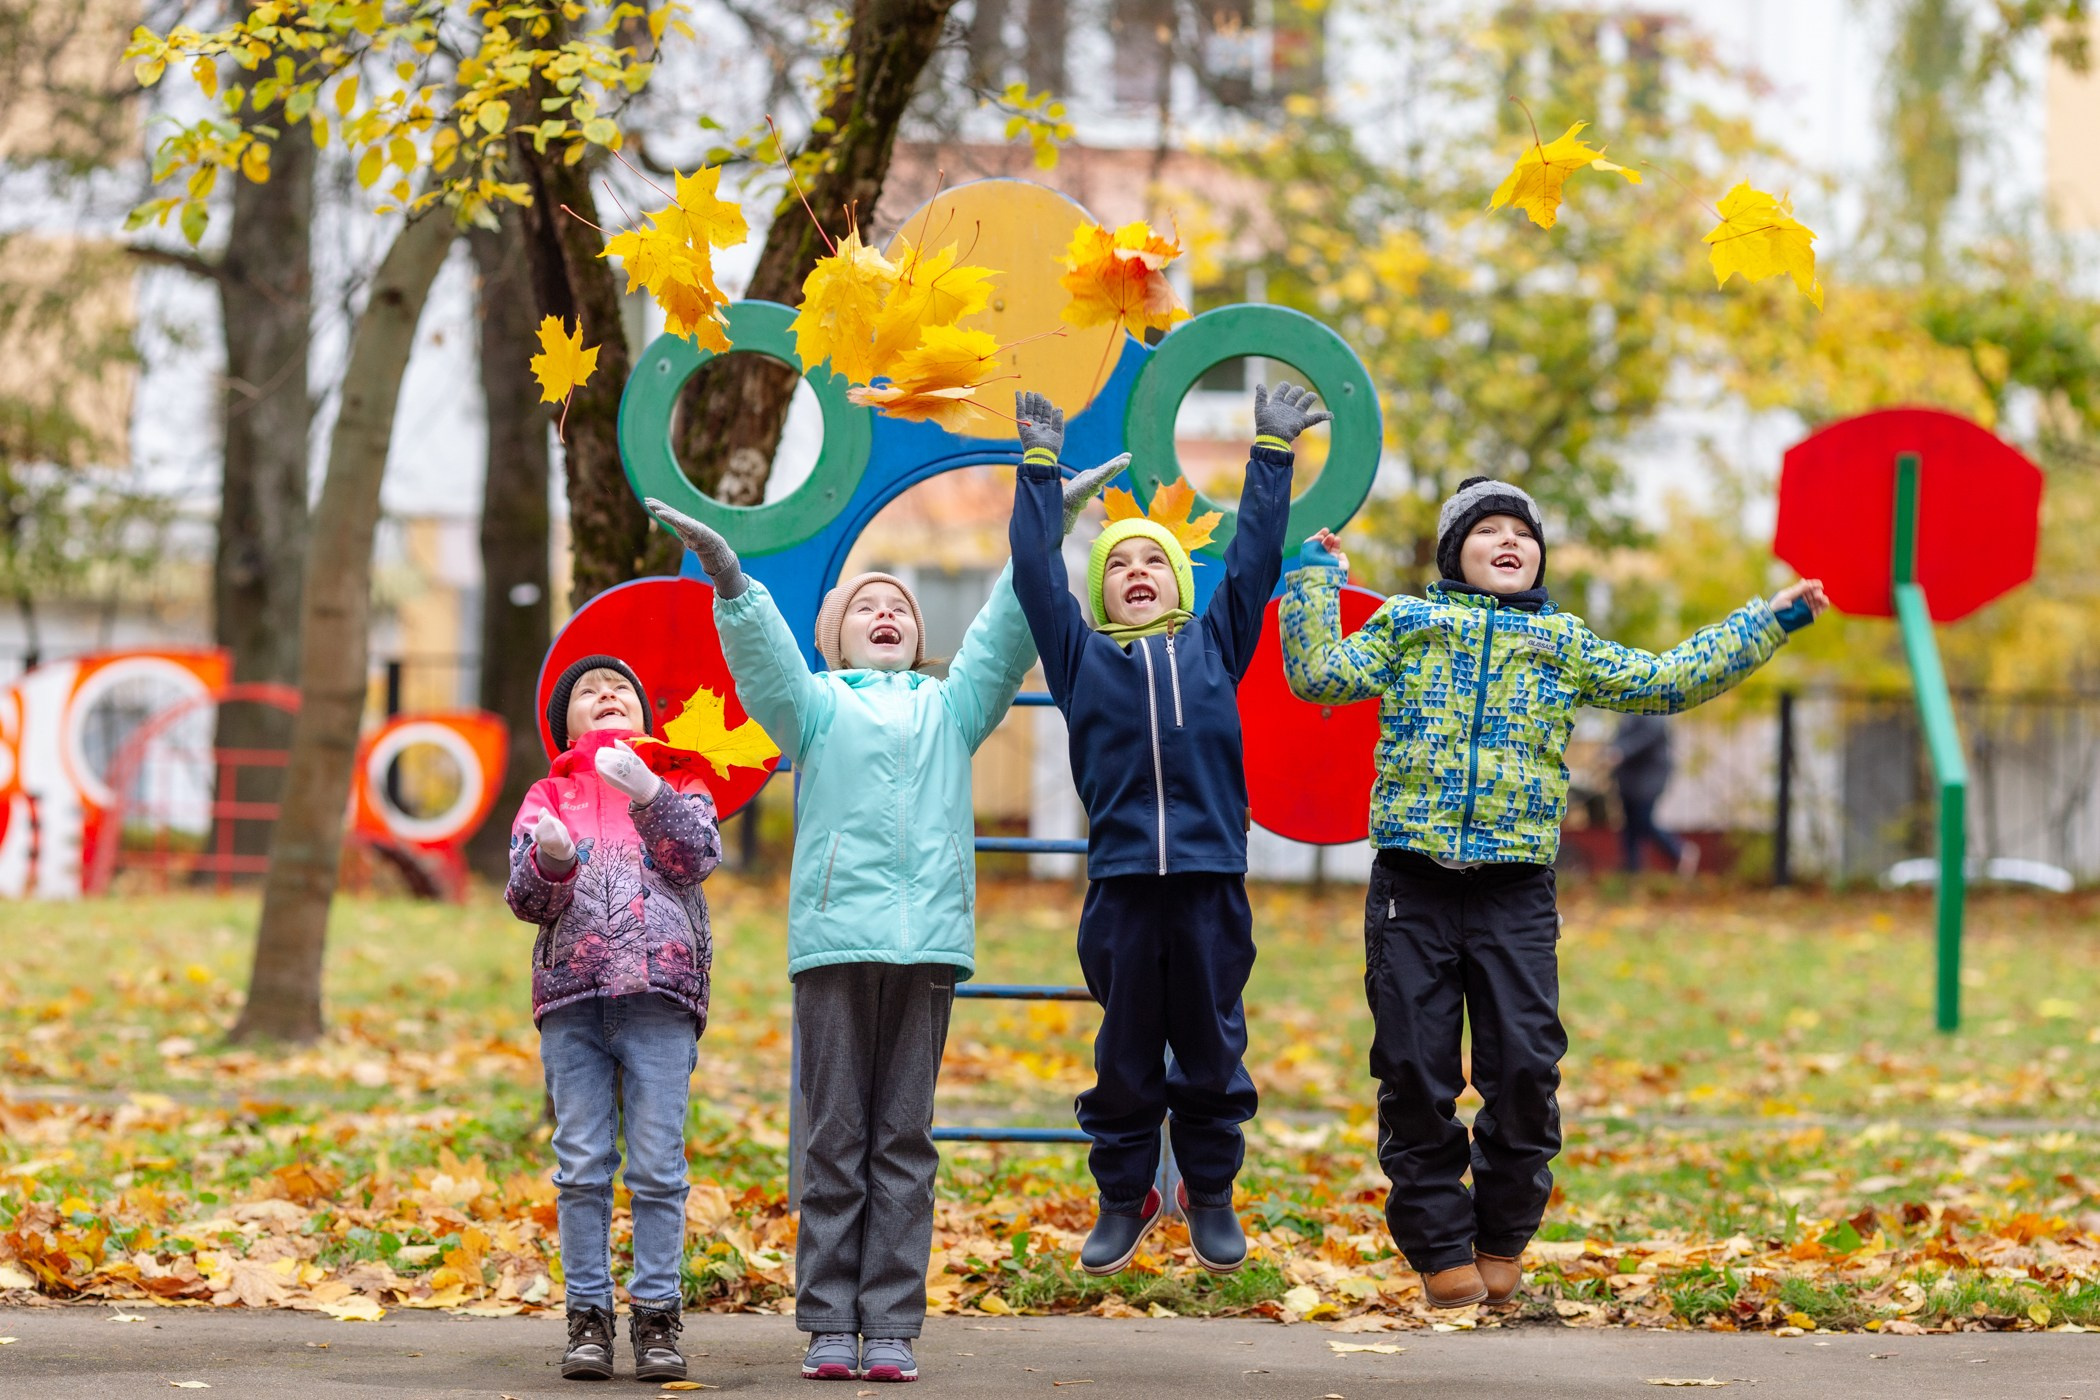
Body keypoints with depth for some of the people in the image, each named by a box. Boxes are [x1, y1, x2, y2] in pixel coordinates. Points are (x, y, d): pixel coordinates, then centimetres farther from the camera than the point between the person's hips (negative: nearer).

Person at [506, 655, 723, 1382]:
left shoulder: (677, 785, 13)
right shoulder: (548, 799, 14)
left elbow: (698, 856, -6)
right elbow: (527, 900, 3)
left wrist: (646, 793, -21)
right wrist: (550, 859, -19)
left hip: (658, 997, -1)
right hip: (571, 997, 1)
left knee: (657, 1169, -3)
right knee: (582, 1169, 0)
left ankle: (656, 1317, 3)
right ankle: (588, 1316, 6)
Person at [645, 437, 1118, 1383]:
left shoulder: (949, 706, 21)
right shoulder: (813, 703, 14)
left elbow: (1003, 638, 13)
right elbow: (763, 656, -3)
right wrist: (729, 579, -21)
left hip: (928, 941, 2)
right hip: (834, 938, -2)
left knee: (905, 1140, 1)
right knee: (835, 1139, -1)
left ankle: (891, 1326, 1)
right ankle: (829, 1325, 1)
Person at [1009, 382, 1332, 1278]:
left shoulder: (1211, 646, 14)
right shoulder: (1081, 657, 12)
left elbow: (1252, 561, 15)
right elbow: (1036, 573, 12)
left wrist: (1273, 455, 16)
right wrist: (1039, 468, 12)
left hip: (1210, 877, 0)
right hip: (1120, 877, 0)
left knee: (1212, 1045, 6)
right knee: (1124, 1050, 5)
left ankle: (1210, 1194, 19)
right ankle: (1124, 1198, 16)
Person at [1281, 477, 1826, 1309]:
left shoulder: (1564, 646, 19)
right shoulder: (1405, 625, 15)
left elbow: (1666, 681, 17)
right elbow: (1318, 674, 5)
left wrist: (1771, 620, 17)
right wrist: (1314, 578, 8)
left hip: (1516, 891, 1)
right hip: (1412, 884, -1)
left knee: (1525, 1068, -5)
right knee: (1415, 1068, -2)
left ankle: (1502, 1242, 14)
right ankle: (1440, 1248, 9)